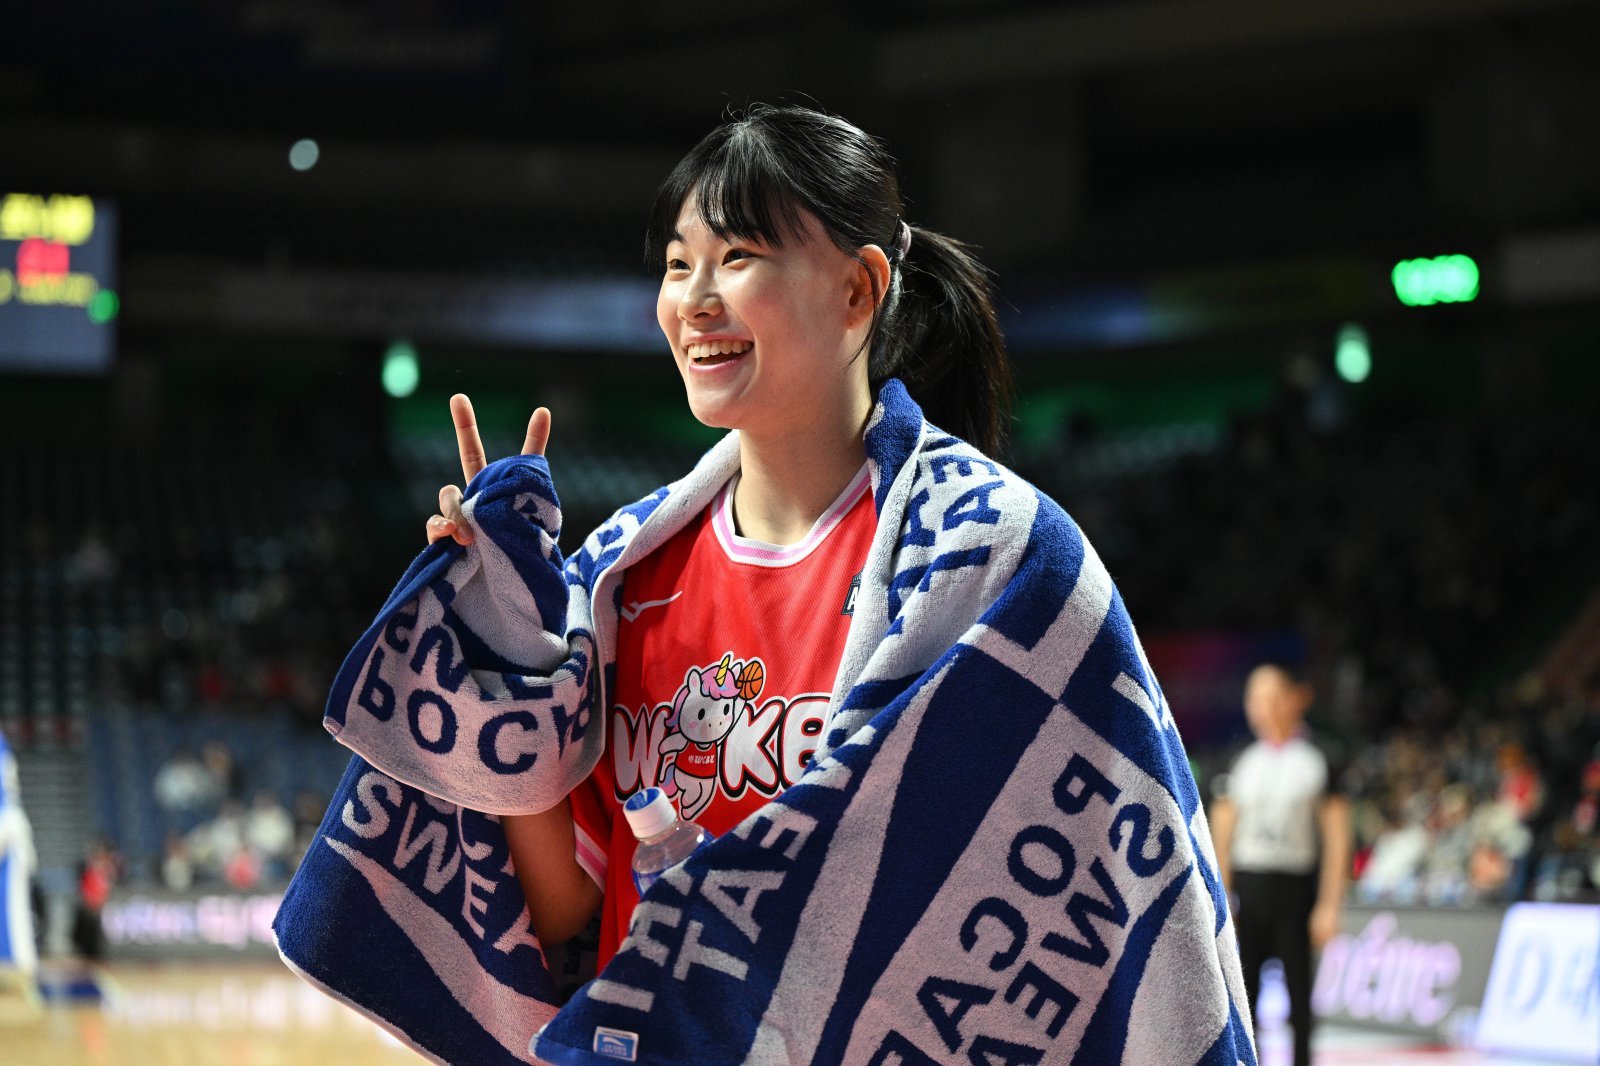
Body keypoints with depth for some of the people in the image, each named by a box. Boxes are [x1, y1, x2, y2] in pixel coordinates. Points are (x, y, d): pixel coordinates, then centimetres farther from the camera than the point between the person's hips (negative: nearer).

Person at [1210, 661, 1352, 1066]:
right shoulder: (1242, 764, 9)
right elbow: (1223, 836, 10)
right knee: (1242, 990, 1)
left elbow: (1337, 838, -2)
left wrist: (1329, 905, -8)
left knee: (1297, 986, 2)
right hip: (1248, 884, 3)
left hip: (1296, 887, -3)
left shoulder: (1317, 762, 0)